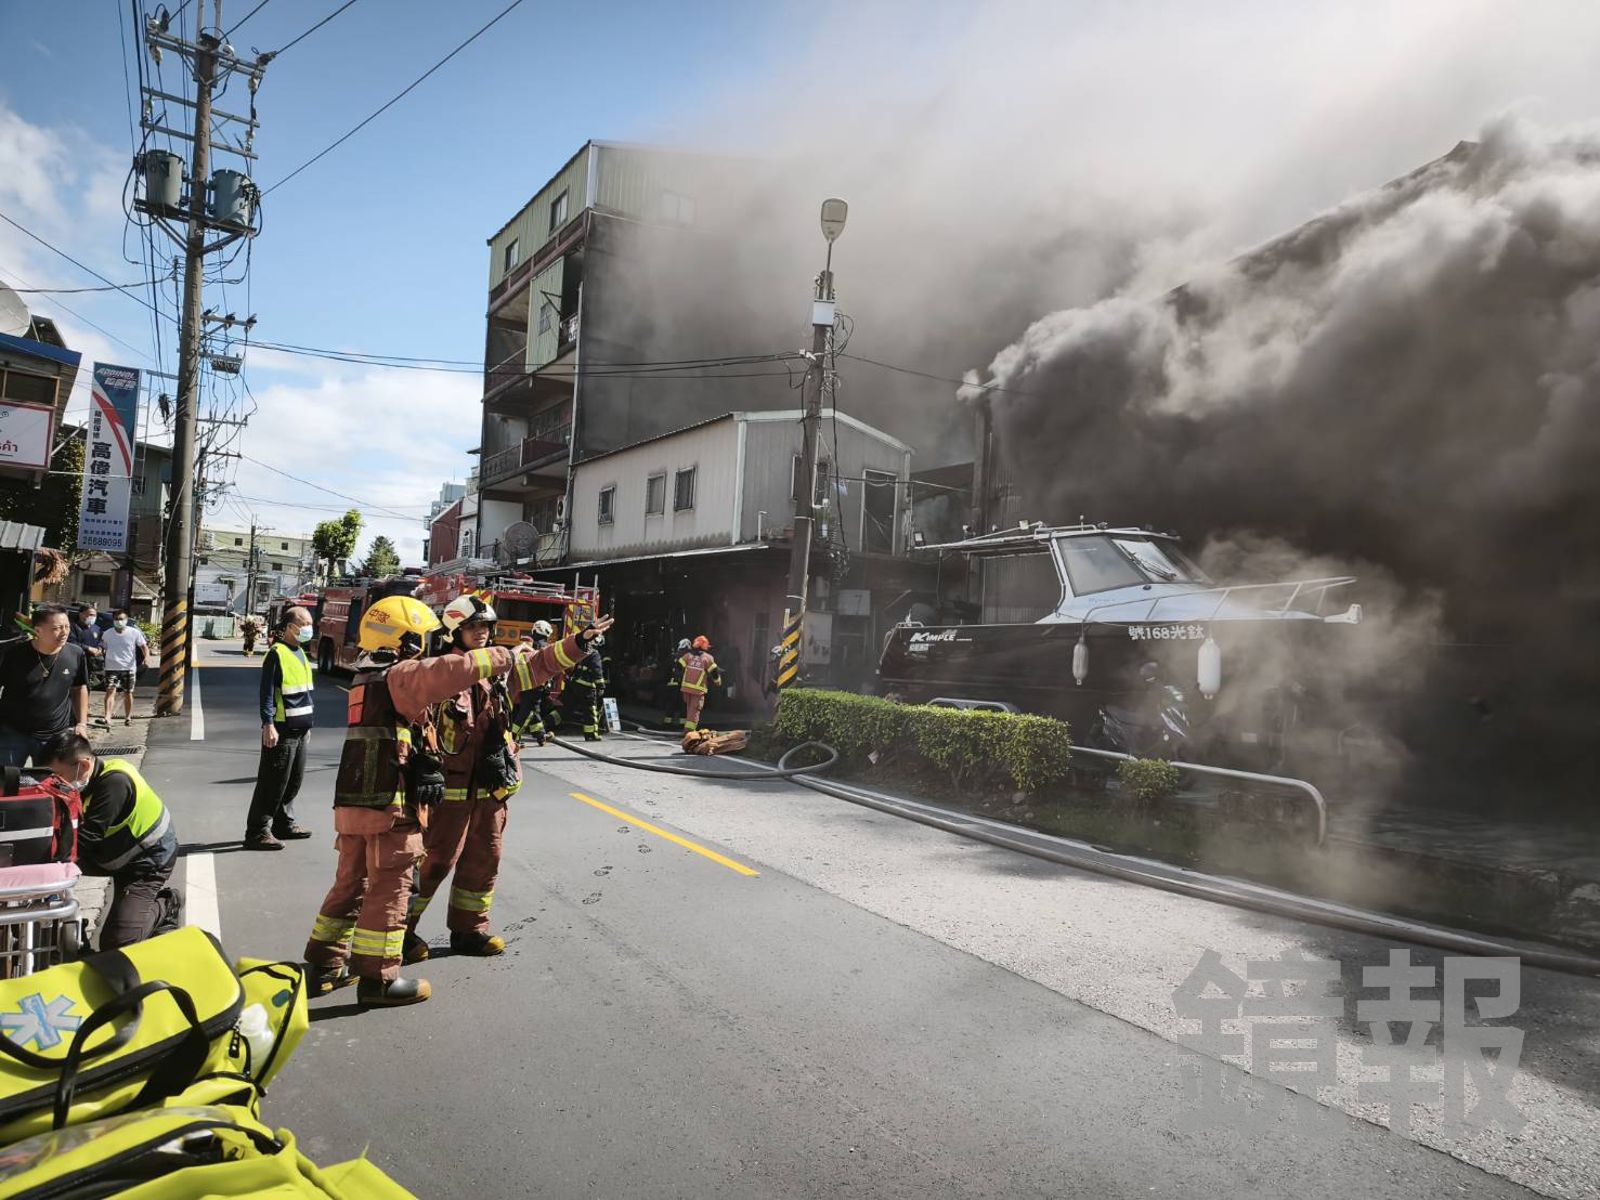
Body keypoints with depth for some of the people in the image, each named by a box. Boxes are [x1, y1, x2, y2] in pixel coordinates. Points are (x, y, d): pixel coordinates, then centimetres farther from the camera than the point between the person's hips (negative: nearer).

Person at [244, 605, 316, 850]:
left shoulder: (300, 653, 15)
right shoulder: (277, 654, -12)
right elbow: (267, 693, -16)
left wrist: (309, 723, 23)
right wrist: (268, 725, -21)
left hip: (300, 729, 9)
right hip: (281, 730, -9)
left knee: (294, 780, 16)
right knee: (273, 783, -5)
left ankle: (284, 822, 29)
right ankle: (257, 832, 2)